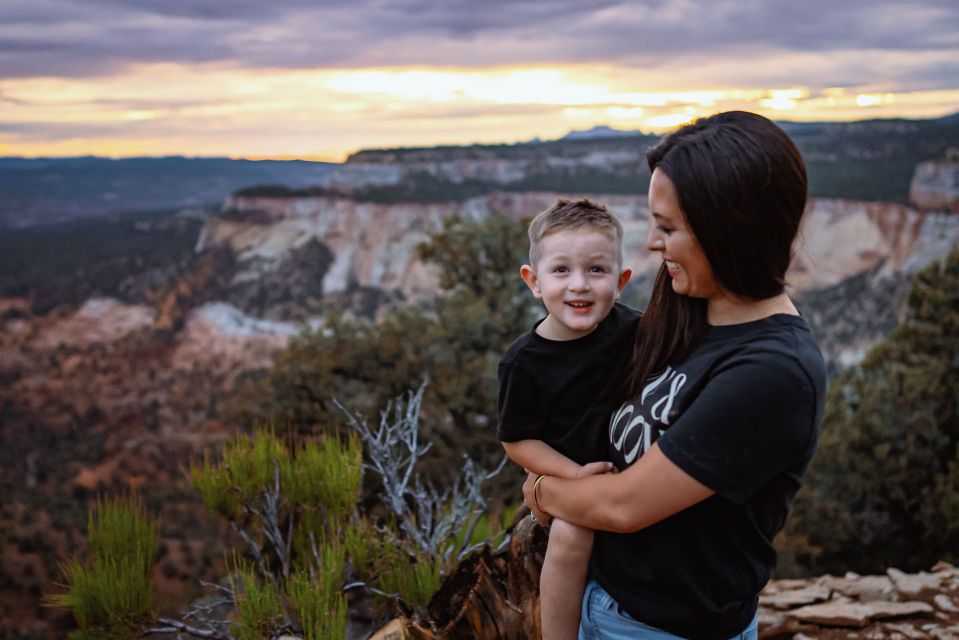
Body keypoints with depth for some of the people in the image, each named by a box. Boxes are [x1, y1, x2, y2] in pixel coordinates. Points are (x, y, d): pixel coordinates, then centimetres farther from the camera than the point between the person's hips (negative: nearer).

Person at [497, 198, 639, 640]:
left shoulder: (633, 330, -12)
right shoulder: (524, 362, -17)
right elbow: (517, 441, -9)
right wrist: (578, 473, -20)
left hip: (634, 464, 4)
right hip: (566, 472, -3)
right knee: (570, 535, -25)